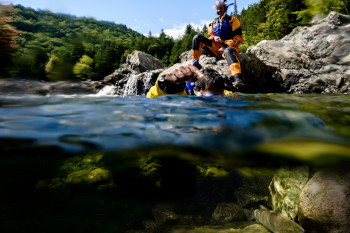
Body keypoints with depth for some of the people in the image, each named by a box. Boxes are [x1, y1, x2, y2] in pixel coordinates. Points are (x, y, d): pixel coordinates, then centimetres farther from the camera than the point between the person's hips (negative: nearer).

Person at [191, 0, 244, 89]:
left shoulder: (232, 20, 9)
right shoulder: (213, 23, 23)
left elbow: (238, 38, 0)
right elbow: (210, 36, 20)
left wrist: (225, 46, -14)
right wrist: (214, 37, -7)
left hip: (228, 47, -4)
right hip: (215, 47, 4)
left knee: (228, 52, -44)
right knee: (197, 38, -12)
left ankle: (237, 79, -61)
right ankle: (195, 64, -16)